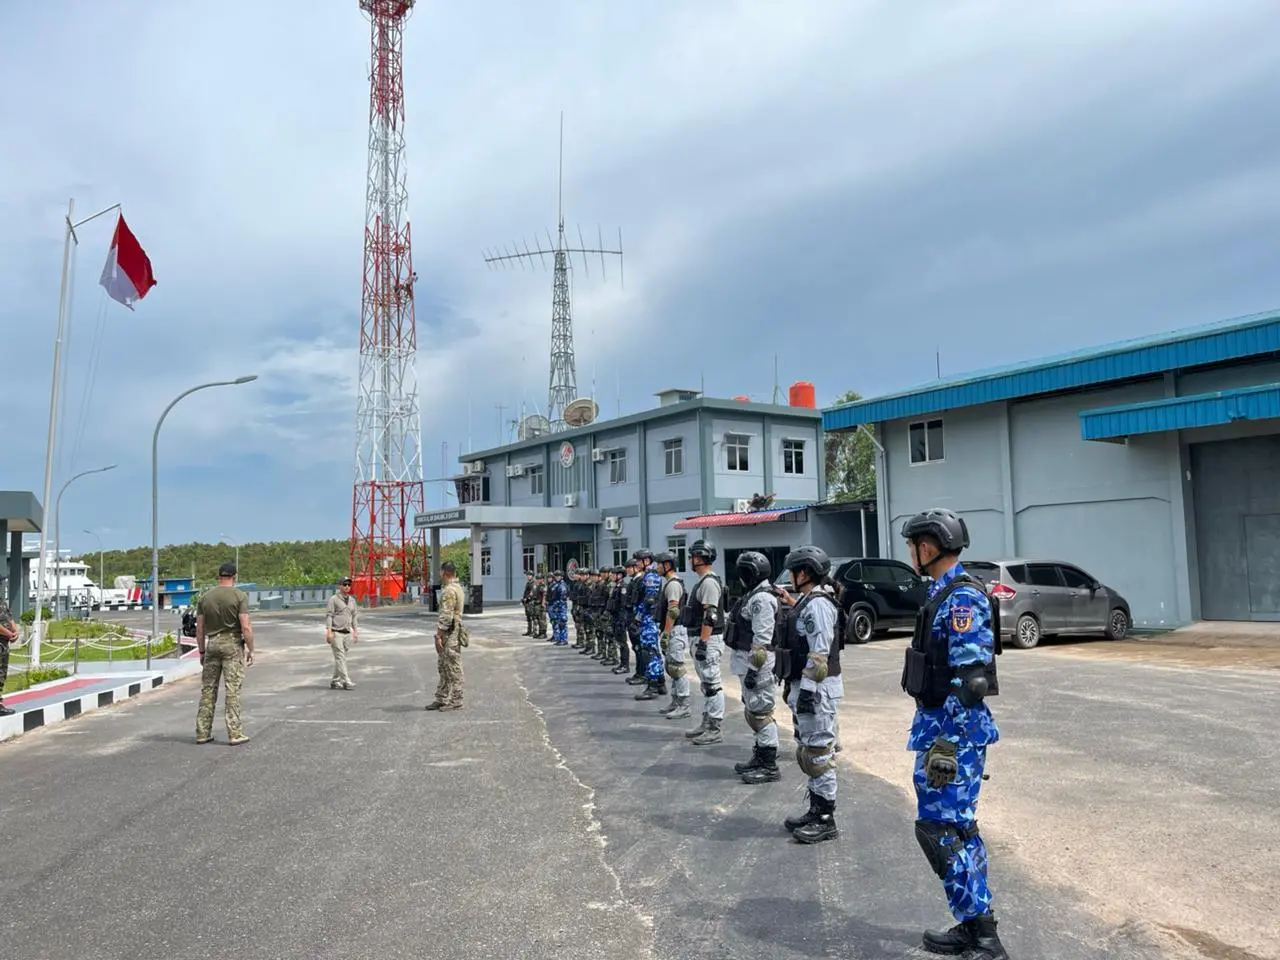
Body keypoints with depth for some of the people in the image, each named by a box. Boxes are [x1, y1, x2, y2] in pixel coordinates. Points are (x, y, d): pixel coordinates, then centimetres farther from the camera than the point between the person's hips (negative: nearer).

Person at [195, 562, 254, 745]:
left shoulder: (205, 597, 6)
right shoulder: (240, 596, -7)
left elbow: (199, 629, 7)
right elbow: (246, 627, -13)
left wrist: (201, 651, 15)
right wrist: (250, 650, -5)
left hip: (212, 644, 4)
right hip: (232, 644, -4)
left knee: (208, 690, 10)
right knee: (233, 690, -2)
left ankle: (202, 733, 14)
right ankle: (234, 733, -2)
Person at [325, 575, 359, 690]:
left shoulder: (352, 600, 14)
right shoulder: (334, 599, -4)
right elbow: (328, 616, -8)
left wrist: (355, 632, 15)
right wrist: (329, 632, -16)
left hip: (347, 633, 6)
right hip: (336, 633, -6)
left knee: (341, 658, 9)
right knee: (340, 657, -8)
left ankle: (334, 681, 17)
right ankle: (346, 681, -11)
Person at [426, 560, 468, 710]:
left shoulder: (448, 591, -18)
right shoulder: (458, 588, 15)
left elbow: (446, 616, -23)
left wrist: (438, 636, -20)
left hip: (449, 635, -10)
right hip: (454, 631, 10)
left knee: (453, 668, -3)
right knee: (443, 668, 15)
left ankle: (456, 701, 2)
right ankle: (441, 699, 21)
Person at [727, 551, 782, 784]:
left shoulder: (762, 599, -18)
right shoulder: (753, 595, 15)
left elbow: (762, 640, -23)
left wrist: (753, 669, -23)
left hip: (756, 663, -11)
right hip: (746, 661, 11)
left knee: (760, 713, -5)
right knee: (753, 712, 18)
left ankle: (769, 767, 1)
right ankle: (760, 758, 28)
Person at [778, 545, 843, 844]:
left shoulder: (818, 605, -18)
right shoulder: (807, 602, 15)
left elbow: (819, 655, -23)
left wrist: (807, 690, -23)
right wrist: (795, 688, 22)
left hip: (817, 689, -11)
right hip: (804, 686, 11)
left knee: (819, 754, -3)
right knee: (809, 752, 17)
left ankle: (825, 820, 6)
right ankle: (816, 810, 27)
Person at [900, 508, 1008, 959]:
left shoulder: (962, 599, -19)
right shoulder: (944, 594, 12)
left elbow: (970, 681, -23)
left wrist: (950, 742, -23)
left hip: (954, 730, -10)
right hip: (939, 723, 10)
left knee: (939, 828, -5)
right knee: (956, 826, 15)